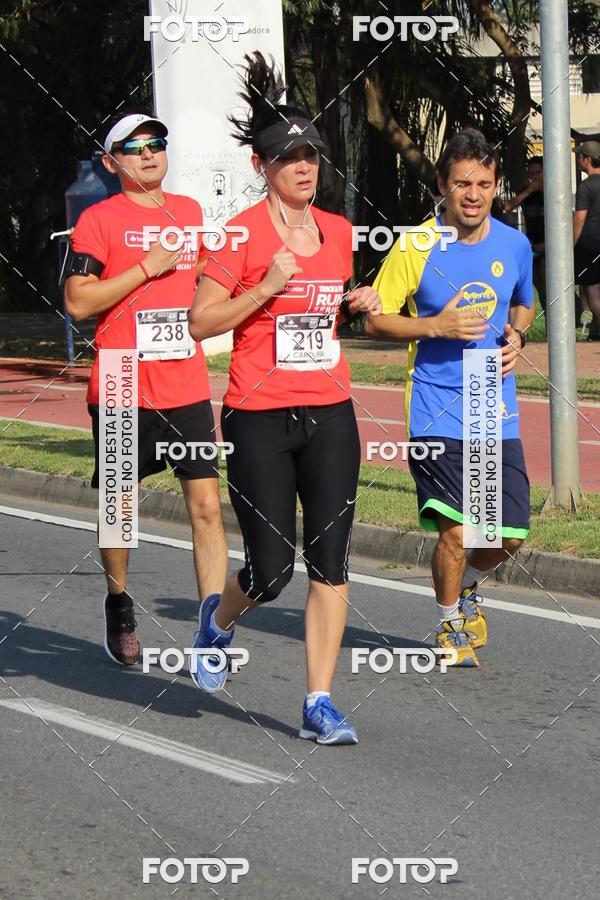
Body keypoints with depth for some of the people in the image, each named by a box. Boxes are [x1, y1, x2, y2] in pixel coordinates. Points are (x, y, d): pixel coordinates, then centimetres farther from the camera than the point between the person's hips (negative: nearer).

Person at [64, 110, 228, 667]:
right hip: (122, 392, -3)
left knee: (207, 505, -6)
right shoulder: (98, 220, -5)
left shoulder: (190, 212, 13)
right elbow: (77, 301, -13)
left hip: (187, 387, 4)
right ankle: (118, 605, 33)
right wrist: (147, 268, -16)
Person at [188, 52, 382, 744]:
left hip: (329, 415, 5)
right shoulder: (242, 234, -7)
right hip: (259, 419, -4)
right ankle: (218, 619, 31)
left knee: (330, 562, -3)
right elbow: (200, 323, -7)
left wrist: (356, 305, 5)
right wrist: (265, 287, -18)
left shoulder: (338, 232, 10)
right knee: (271, 570, -3)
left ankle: (319, 705, 2)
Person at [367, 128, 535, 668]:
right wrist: (437, 327, -16)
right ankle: (451, 625, 17)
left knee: (510, 535, 4)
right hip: (437, 411, -4)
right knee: (455, 531, -10)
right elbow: (376, 320, -2)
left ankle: (467, 587, 38)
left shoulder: (515, 245, 4)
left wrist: (516, 336, 1)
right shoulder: (416, 247, -8)